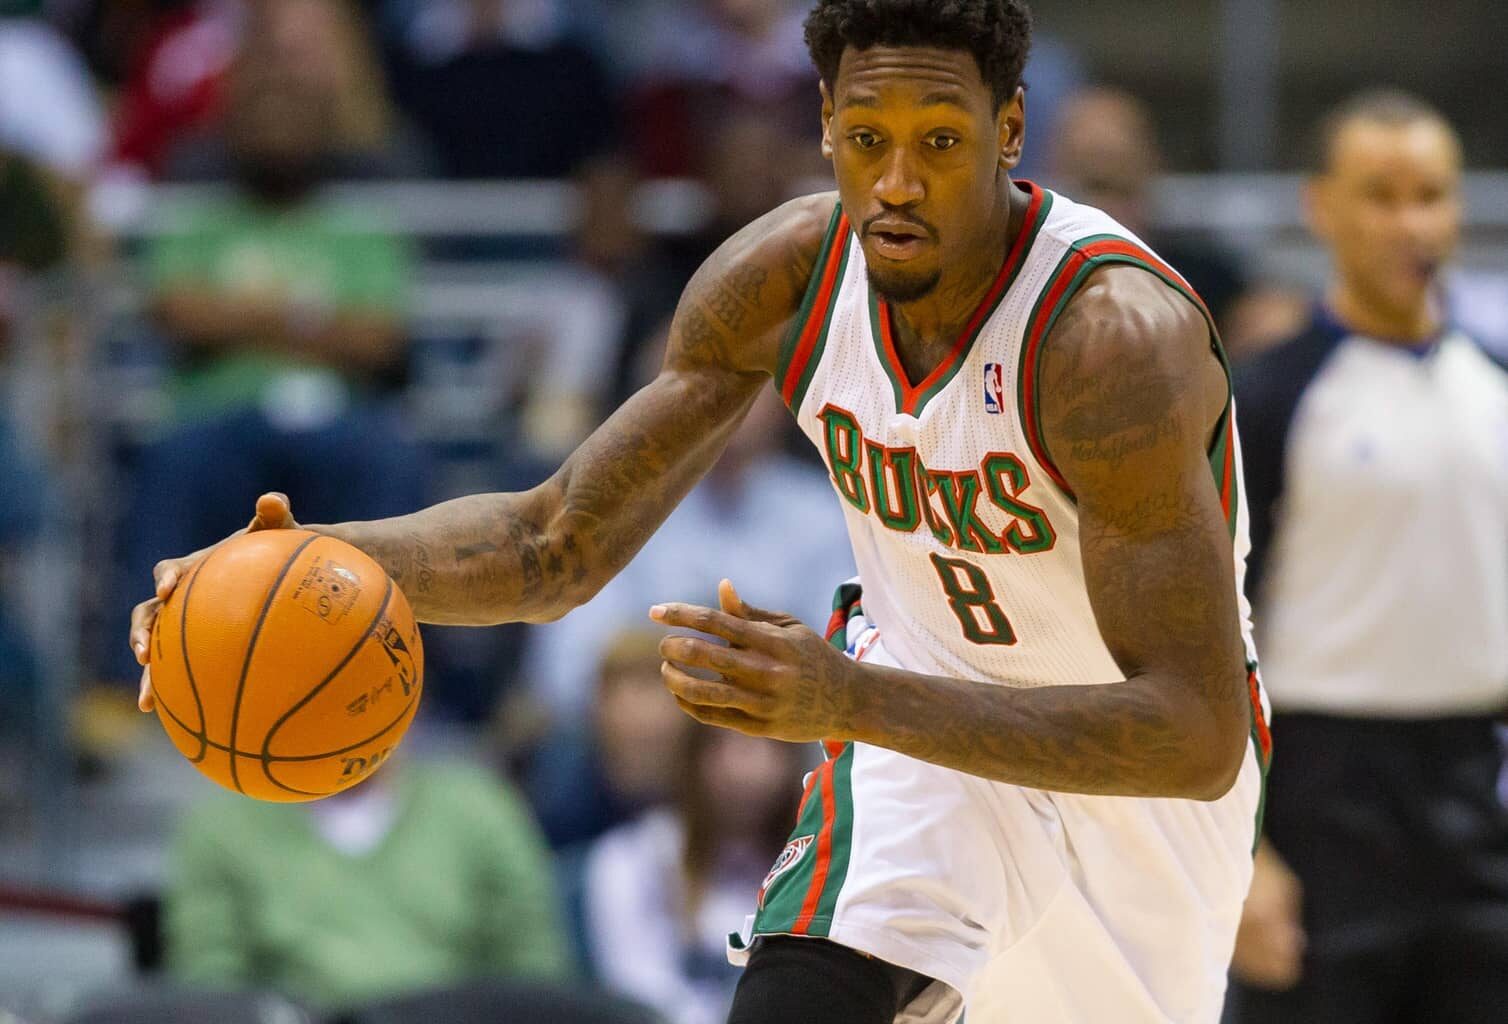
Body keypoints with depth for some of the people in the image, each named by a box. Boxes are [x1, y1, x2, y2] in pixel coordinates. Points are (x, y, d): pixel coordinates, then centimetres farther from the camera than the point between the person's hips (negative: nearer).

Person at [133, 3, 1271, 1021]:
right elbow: (558, 541, -7)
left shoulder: (1115, 334, -34)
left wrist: (852, 701, -49)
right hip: (933, 708, 3)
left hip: (1147, 777, -3)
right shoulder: (784, 276, -17)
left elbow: (1200, 739, -38)